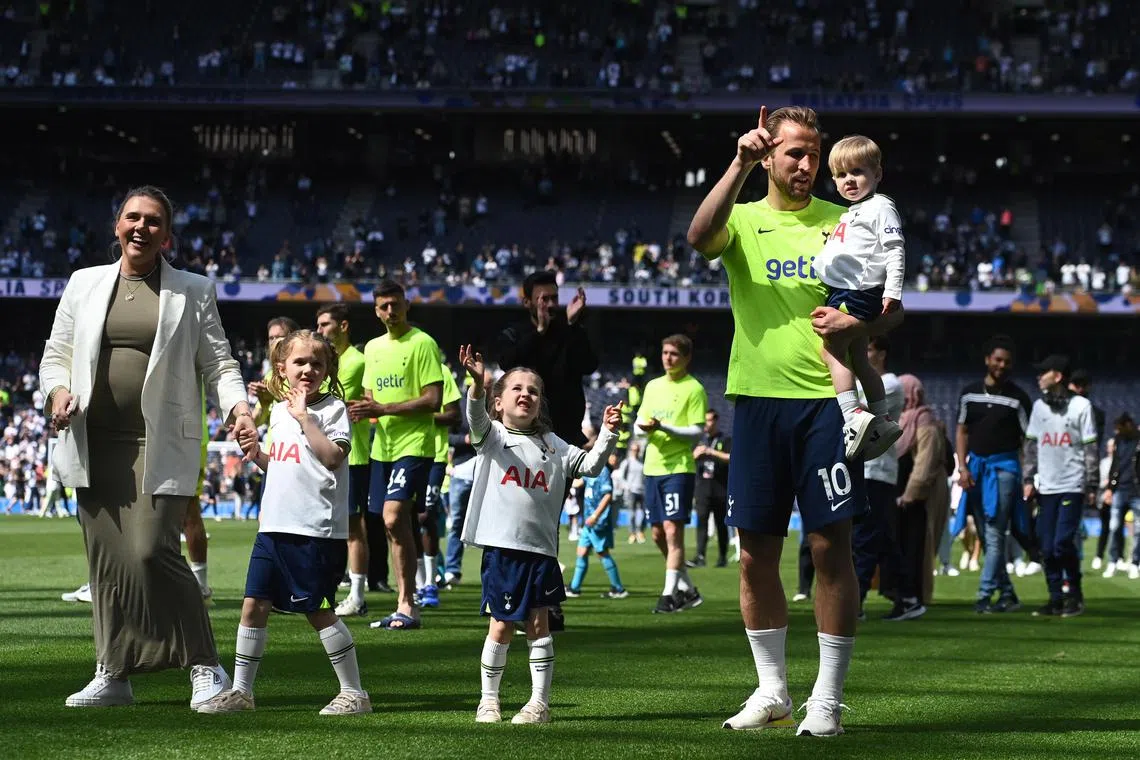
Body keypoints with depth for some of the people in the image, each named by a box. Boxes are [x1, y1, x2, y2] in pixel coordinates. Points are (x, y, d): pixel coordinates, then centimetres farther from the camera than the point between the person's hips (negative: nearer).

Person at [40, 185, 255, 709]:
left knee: (152, 552, -15)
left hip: (161, 445, -3)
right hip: (96, 444, 3)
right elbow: (56, 355, 17)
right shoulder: (85, 283, 14)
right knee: (107, 559, 3)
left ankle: (205, 667, -3)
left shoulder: (193, 292, 8)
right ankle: (112, 676, 12)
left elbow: (218, 362, 6)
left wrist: (237, 404, -13)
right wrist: (58, 390, -4)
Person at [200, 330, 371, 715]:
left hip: (316, 530, -7)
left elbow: (333, 457, -19)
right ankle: (240, 690, 13)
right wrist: (257, 455, 7)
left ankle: (353, 691, 6)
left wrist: (304, 416, -17)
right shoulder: (278, 411, 16)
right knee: (254, 605, 5)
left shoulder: (332, 408, -4)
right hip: (274, 525, 7)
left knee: (318, 609, -4)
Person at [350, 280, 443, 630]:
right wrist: (364, 409, 0)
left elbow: (433, 400, -14)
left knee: (394, 517, -19)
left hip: (414, 444, -8)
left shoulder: (422, 344, -7)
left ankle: (406, 605, -15)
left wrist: (383, 409, -18)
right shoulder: (373, 347, 15)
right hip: (383, 445, 8)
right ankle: (405, 605, 15)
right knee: (395, 525, 8)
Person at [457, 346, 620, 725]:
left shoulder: (552, 446, 14)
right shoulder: (492, 436, 3)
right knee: (501, 626, 3)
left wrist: (607, 434, -3)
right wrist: (477, 382, -36)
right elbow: (476, 418, -17)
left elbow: (589, 465, 13)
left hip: (540, 549, 2)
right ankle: (489, 699, 16)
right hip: (500, 547, -2)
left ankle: (540, 702, 6)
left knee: (538, 623, 1)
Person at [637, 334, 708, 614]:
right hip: (653, 467, 7)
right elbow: (641, 419, 19)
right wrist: (643, 426, -6)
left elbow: (696, 431, -11)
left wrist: (662, 427, -22)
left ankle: (669, 594, -10)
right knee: (658, 534, 9)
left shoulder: (694, 389, -5)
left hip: (679, 467, -7)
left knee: (672, 529, -12)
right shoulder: (653, 386, 15)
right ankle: (686, 588, 22)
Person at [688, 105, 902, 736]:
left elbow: (893, 309, 8)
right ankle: (771, 690, 18)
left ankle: (827, 697, 3)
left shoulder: (843, 223, 7)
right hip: (757, 399, 1)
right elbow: (700, 238, -17)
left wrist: (857, 326, -14)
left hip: (825, 400, -1)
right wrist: (740, 166, -25)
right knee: (756, 554, 5)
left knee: (831, 547, -5)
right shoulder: (743, 221, 7)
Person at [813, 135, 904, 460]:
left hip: (856, 291, -11)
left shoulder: (880, 207, -6)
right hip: (844, 290, 11)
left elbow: (895, 251, -14)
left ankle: (853, 416, -25)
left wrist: (893, 291, -21)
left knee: (832, 349, -18)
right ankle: (882, 419, 20)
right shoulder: (850, 214, 23)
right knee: (857, 358, 14)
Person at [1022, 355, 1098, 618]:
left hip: (1072, 486, -5)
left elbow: (1091, 448, -3)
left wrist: (1091, 486, -6)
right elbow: (1031, 445, 13)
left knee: (1063, 544, -11)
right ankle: (1056, 599, 10)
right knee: (1047, 548, 2)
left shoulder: (1081, 406, -3)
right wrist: (1028, 479, 5)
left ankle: (1075, 594, 6)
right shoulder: (1039, 406, 11)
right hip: (1046, 487, 5)